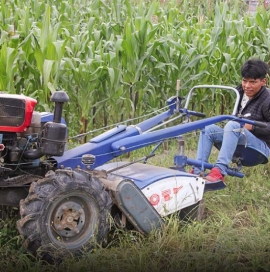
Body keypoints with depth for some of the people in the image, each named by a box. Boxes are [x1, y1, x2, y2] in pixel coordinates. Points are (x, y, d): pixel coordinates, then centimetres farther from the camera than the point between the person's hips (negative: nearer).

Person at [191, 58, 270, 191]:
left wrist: (252, 127, -23)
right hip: (241, 146, 8)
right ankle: (197, 172, -21)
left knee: (233, 125, -33)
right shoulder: (240, 92, 11)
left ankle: (219, 172, -45)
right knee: (208, 128, -10)